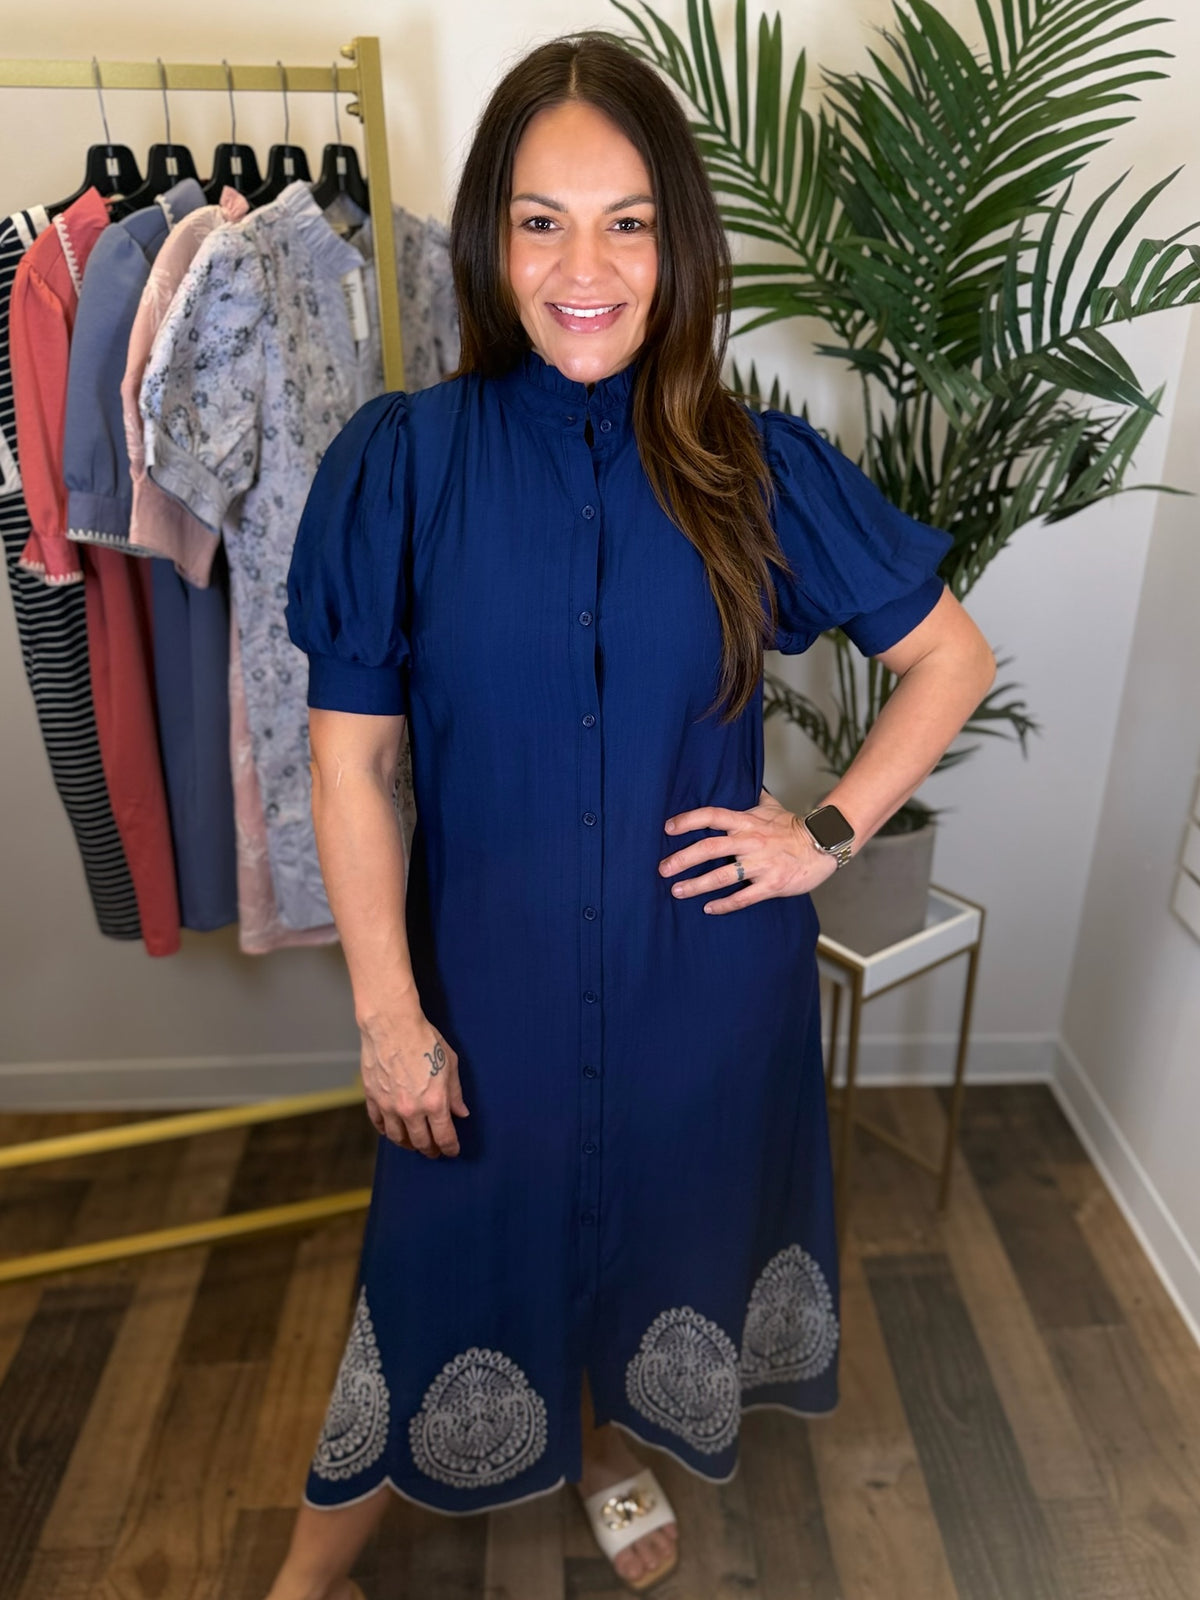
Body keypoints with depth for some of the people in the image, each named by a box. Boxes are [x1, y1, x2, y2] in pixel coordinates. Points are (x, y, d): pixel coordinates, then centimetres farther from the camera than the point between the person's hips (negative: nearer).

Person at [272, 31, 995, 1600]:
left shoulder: (757, 467, -8)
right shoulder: (400, 461, -11)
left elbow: (953, 655, 2)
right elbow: (351, 757, -9)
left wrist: (831, 833, -7)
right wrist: (388, 1011, -9)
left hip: (703, 969, 2)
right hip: (489, 967, -1)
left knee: (661, 1216, 23)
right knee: (457, 1241, 16)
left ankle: (611, 1441, 58)